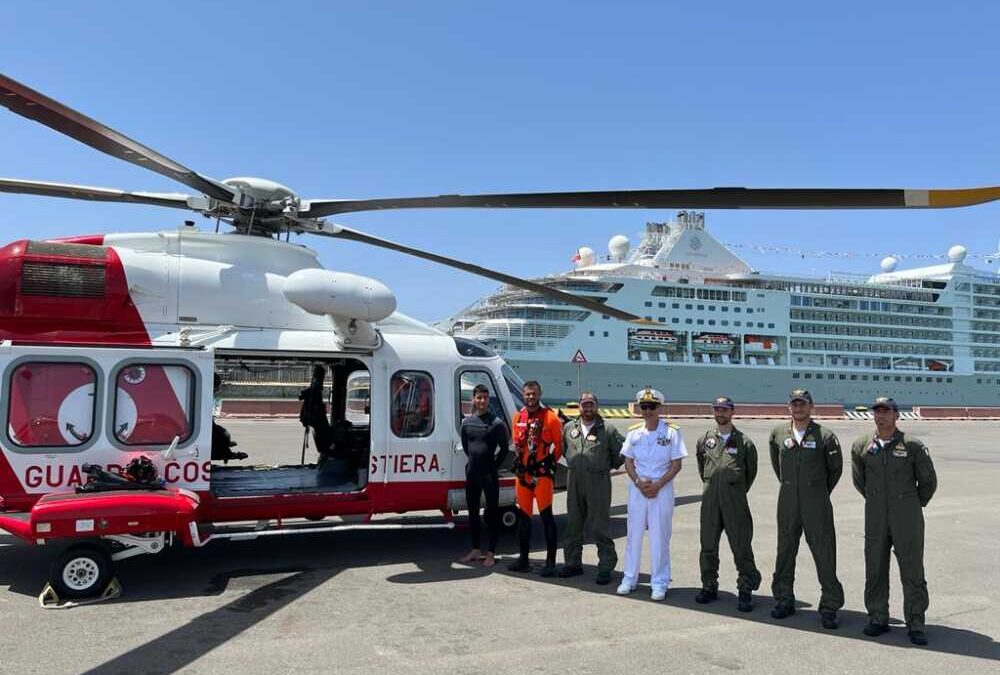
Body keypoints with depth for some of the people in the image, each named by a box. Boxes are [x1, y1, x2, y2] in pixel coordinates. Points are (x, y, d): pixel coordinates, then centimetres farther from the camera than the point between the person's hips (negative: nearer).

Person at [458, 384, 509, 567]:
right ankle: (475, 550, 23)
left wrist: (494, 465, -2)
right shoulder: (467, 422, 7)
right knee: (472, 512, 12)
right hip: (472, 473, 6)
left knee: (492, 513, 0)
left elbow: (504, 448, -3)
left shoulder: (496, 423, -7)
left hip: (490, 474, -5)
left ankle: (491, 553, 6)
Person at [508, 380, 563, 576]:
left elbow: (559, 444, -2)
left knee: (546, 515, -5)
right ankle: (524, 559, 19)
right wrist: (517, 463, 11)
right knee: (523, 515, 10)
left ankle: (551, 561, 0)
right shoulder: (518, 417, 10)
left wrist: (551, 462, -4)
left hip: (543, 473, -6)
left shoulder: (550, 417, -7)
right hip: (523, 472, 6)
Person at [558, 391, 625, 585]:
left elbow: (622, 453, 1)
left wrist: (607, 467, 4)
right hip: (574, 482, 5)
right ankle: (573, 563, 23)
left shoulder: (608, 430, -4)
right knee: (573, 525, 12)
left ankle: (606, 567, 5)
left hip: (598, 483, -5)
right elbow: (563, 448, 24)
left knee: (601, 527, -3)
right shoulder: (569, 427, 8)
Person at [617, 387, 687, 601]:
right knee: (634, 534, 9)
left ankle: (659, 583, 11)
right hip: (637, 489, 3)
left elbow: (676, 464, -5)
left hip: (662, 489, -3)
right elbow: (628, 462, 8)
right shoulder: (633, 433, 7)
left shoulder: (672, 432, -4)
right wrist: (638, 482, -9)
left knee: (659, 537, 1)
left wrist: (657, 485, -14)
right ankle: (630, 579, 20)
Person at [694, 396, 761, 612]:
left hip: (735, 500, -3)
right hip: (710, 499, 3)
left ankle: (746, 590, 8)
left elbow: (751, 472, 9)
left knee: (741, 546, -2)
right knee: (708, 545, 8)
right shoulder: (705, 440, 8)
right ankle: (709, 586, 20)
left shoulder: (744, 442, 0)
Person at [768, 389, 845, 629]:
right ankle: (784, 600, 23)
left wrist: (821, 491, 10)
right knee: (785, 550, 10)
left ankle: (829, 607, 7)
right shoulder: (778, 434, 5)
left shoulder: (825, 436, -4)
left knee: (824, 553, -2)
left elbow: (836, 468, 7)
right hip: (787, 500, 3)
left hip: (816, 501, -3)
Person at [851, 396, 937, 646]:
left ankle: (915, 625, 11)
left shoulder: (912, 445, -6)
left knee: (912, 571, 1)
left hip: (907, 518, -3)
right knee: (875, 571, 8)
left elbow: (929, 481, 4)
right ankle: (877, 619, 21)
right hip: (875, 519, 3)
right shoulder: (861, 446, 2)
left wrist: (915, 505, 11)